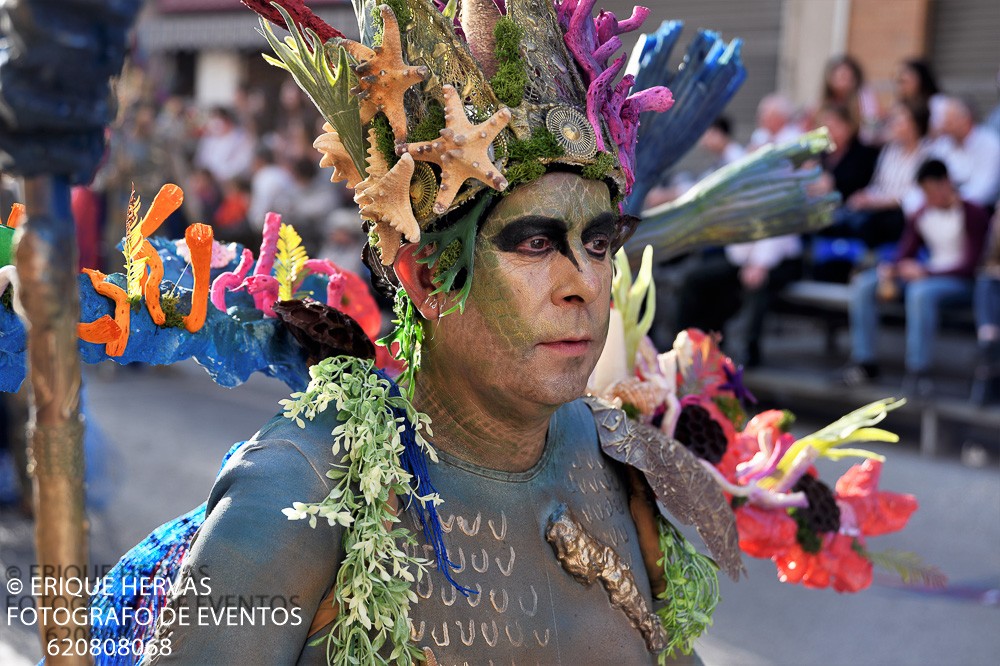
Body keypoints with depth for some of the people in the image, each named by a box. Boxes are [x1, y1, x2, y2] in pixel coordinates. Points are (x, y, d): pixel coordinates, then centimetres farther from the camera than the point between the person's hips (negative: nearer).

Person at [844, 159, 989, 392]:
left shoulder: (972, 214, -8)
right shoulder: (920, 216, 10)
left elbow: (971, 264, -14)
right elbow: (905, 257, 12)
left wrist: (925, 272, -22)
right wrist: (889, 273, -12)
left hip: (960, 280, -7)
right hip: (927, 275, 7)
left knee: (921, 291, -40)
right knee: (863, 284, -10)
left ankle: (919, 369, -35)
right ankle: (865, 361, -11)